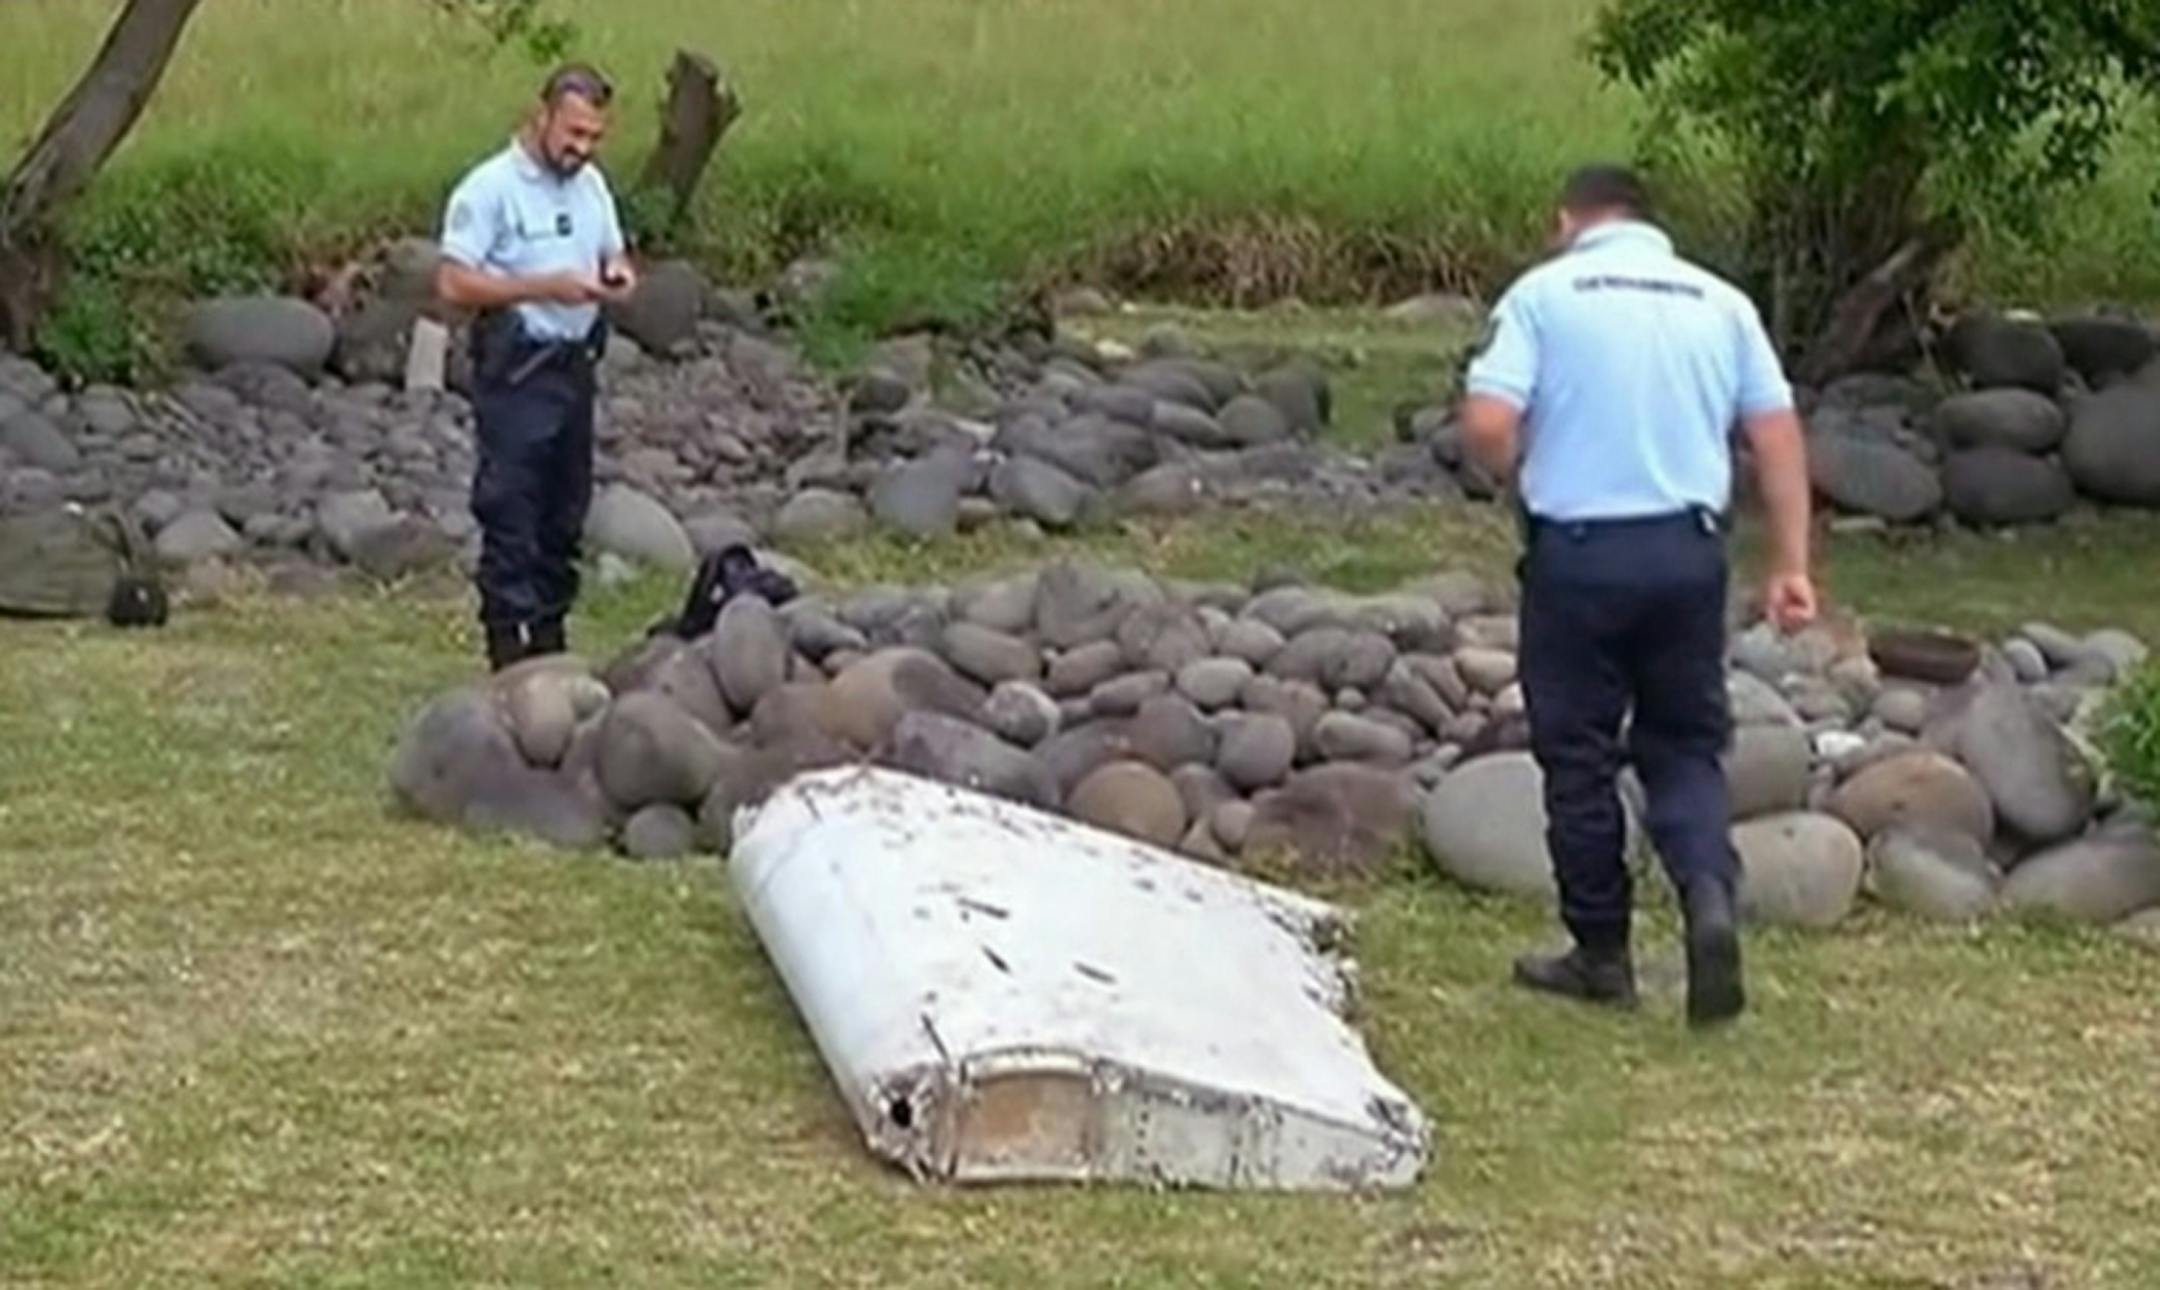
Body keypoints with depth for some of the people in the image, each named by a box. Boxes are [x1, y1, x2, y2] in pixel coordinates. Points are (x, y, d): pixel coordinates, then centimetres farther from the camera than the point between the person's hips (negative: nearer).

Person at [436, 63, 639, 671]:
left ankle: (550, 634, 22)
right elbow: (453, 284, -17)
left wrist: (618, 274, -2)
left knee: (565, 513, 13)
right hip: (517, 373, -8)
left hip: (575, 364, 8)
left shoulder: (591, 185, 12)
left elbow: (613, 252, 23)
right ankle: (509, 644, -2)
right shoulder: (490, 188, -12)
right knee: (511, 514, -6)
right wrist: (546, 287, -23)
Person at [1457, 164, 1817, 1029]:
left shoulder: (1544, 294, -1)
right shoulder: (1721, 303, 10)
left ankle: (1602, 956, 17)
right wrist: (1790, 564, 5)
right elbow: (1776, 434, 3)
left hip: (1578, 548, -3)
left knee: (1579, 756, 9)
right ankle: (1710, 895, -12)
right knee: (1686, 744, 13)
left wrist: (1527, 477, 8)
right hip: (1688, 547, 3)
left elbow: (1487, 425, -13)